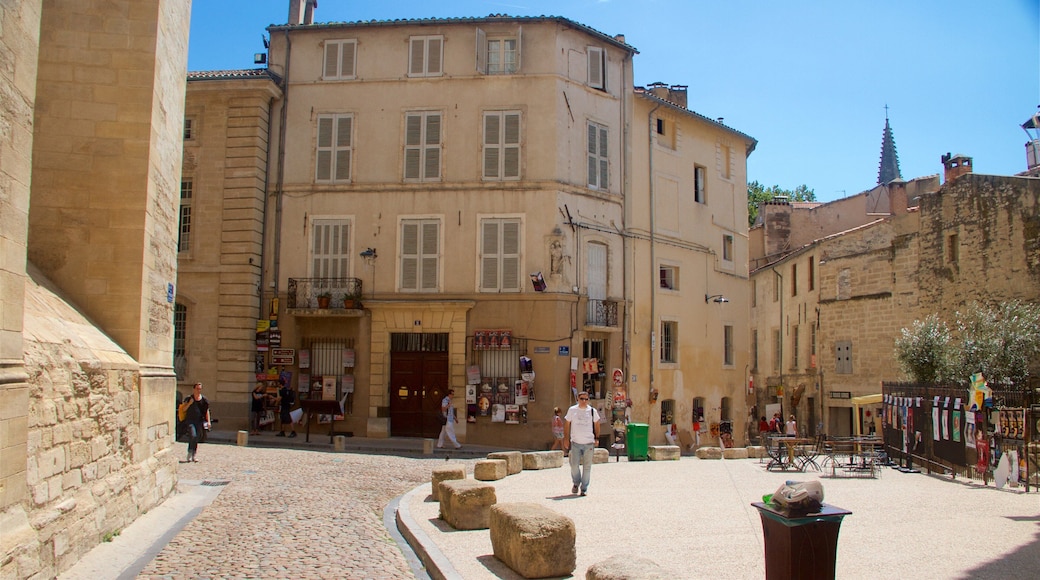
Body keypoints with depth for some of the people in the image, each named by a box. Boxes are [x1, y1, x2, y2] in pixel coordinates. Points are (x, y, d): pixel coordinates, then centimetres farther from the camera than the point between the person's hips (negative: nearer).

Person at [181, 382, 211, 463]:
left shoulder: (204, 400, 7)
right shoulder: (188, 398, 1)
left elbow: (207, 411, 11)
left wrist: (208, 421, 3)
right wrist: (190, 403, -13)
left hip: (199, 421, 3)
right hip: (190, 421, -3)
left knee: (197, 438, 5)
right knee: (193, 436, -19)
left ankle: (192, 456, 15)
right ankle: (189, 455, -10)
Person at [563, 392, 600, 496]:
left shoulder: (592, 411, 5)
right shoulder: (572, 410, 3)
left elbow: (596, 424, 16)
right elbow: (567, 424, 8)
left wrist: (597, 438, 11)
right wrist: (566, 439, 3)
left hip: (589, 443, 0)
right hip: (575, 442, 0)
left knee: (587, 467, 2)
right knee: (574, 465, -2)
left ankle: (584, 489, 13)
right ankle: (576, 483, 24)